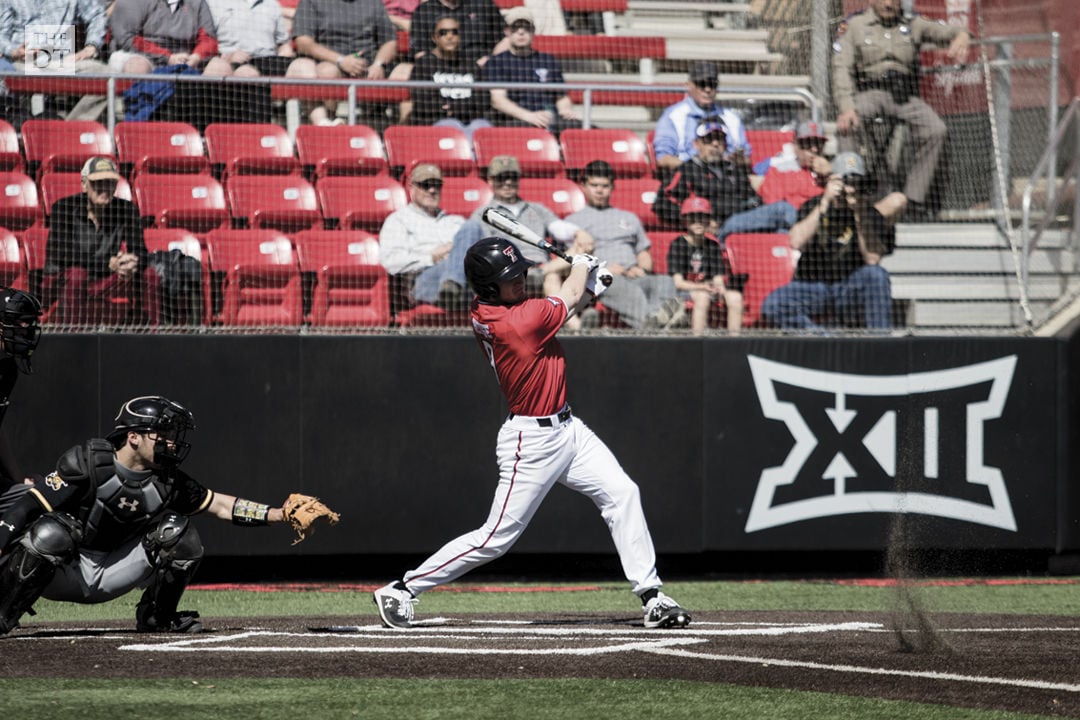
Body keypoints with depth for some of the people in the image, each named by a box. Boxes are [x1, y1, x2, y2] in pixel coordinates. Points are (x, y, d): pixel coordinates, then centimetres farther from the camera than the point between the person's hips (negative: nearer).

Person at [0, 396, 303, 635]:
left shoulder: (167, 481, -3)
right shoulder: (87, 465, -20)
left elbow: (221, 505, 3)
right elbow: (27, 507, -23)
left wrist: (280, 514, -6)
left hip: (108, 579, 5)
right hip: (62, 577, -5)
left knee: (176, 531, -10)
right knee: (51, 532, -38)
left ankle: (157, 617, 7)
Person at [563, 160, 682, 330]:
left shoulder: (629, 218, 37)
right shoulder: (574, 220, 22)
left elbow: (644, 254, 31)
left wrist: (642, 269, 5)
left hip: (635, 277, 4)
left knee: (665, 282, -32)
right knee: (622, 286, -42)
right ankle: (649, 319, -73)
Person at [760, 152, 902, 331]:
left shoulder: (871, 216, 0)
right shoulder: (812, 207, 2)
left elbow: (872, 259, -15)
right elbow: (797, 242, -18)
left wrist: (859, 216, -20)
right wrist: (825, 203, -21)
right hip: (811, 288, 0)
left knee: (876, 274, -30)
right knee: (772, 306, -27)